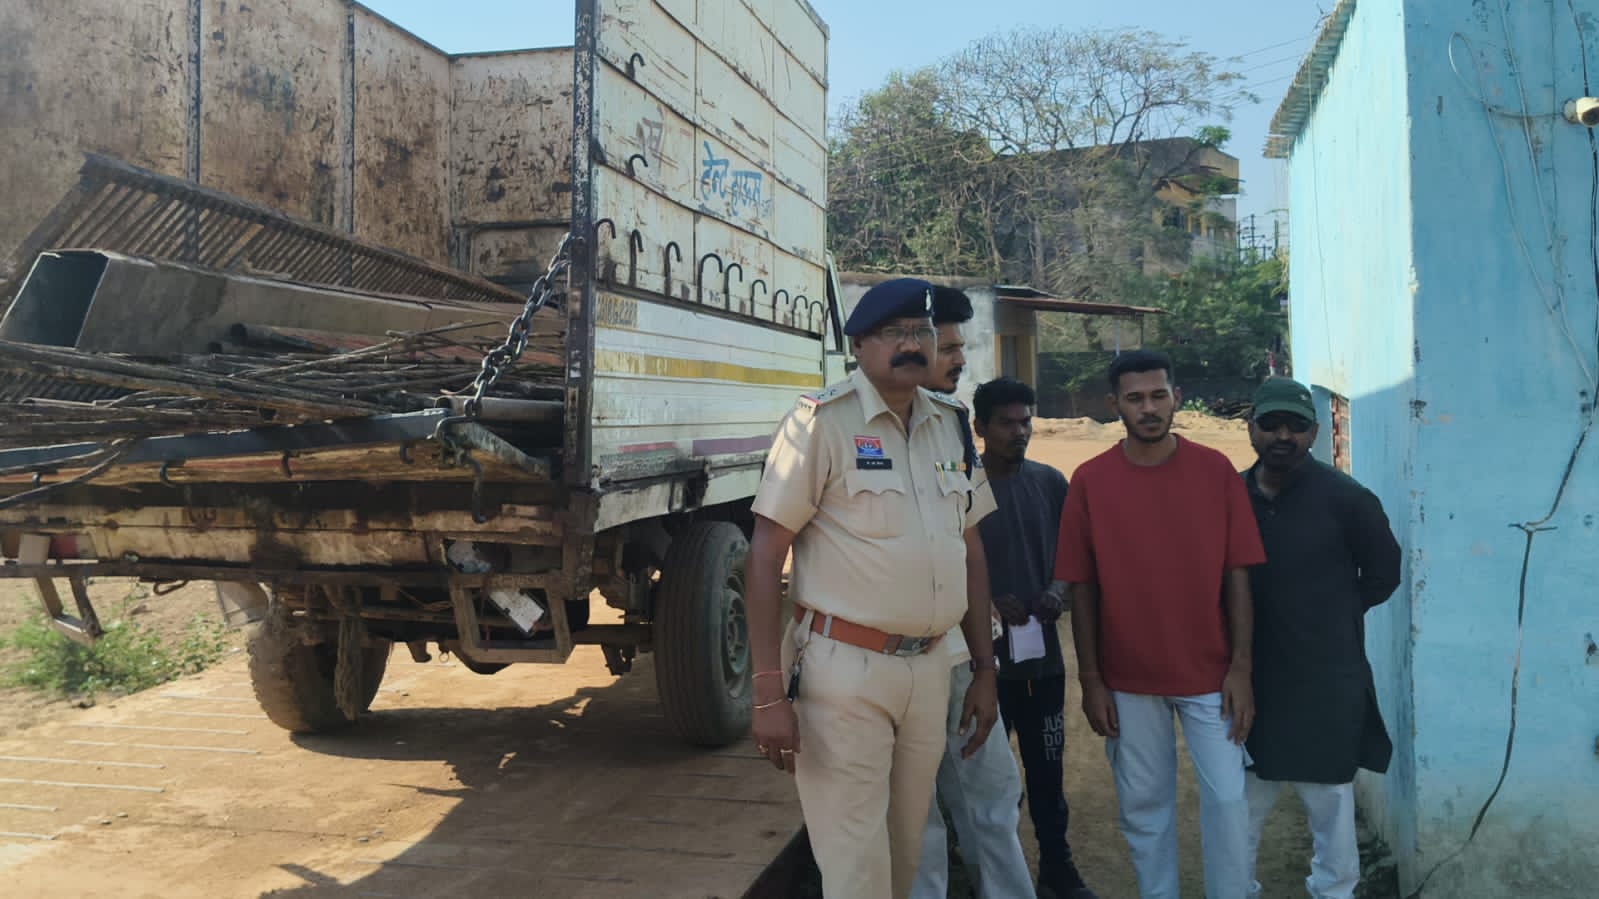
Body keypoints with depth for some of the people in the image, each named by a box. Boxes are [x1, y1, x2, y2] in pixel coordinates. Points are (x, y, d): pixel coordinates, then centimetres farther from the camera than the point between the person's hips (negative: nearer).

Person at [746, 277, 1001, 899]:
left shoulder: (950, 425, 9)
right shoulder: (822, 421, -11)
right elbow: (765, 553, -13)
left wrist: (984, 669, 13)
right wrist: (769, 691, -18)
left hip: (930, 668, 6)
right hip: (843, 668, -6)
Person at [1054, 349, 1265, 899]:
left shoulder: (1216, 471, -3)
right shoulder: (1090, 481, -4)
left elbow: (1236, 575, -1)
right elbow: (1082, 588, -1)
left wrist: (1240, 668, -5)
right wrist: (1090, 680, -3)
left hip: (1209, 672, 0)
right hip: (1127, 679, 0)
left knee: (1227, 799, 5)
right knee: (1144, 807, 11)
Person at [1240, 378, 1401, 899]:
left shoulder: (1345, 498, -9)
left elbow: (1383, 573, 0)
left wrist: (1332, 616, 1)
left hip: (1324, 680, -3)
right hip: (1249, 674, 3)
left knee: (1328, 794, 10)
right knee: (1242, 796, 14)